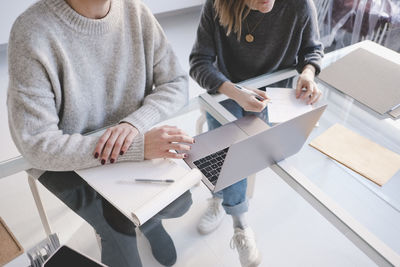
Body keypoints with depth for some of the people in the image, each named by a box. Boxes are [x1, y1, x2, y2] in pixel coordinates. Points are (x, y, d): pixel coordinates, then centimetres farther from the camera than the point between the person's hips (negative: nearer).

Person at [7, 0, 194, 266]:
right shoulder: (33, 33, -26)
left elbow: (176, 83, -8)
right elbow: (37, 144, -28)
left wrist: (134, 123, -28)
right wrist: (139, 145, -37)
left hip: (131, 141, 4)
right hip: (65, 159, -3)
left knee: (179, 200, -2)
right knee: (120, 230, -11)